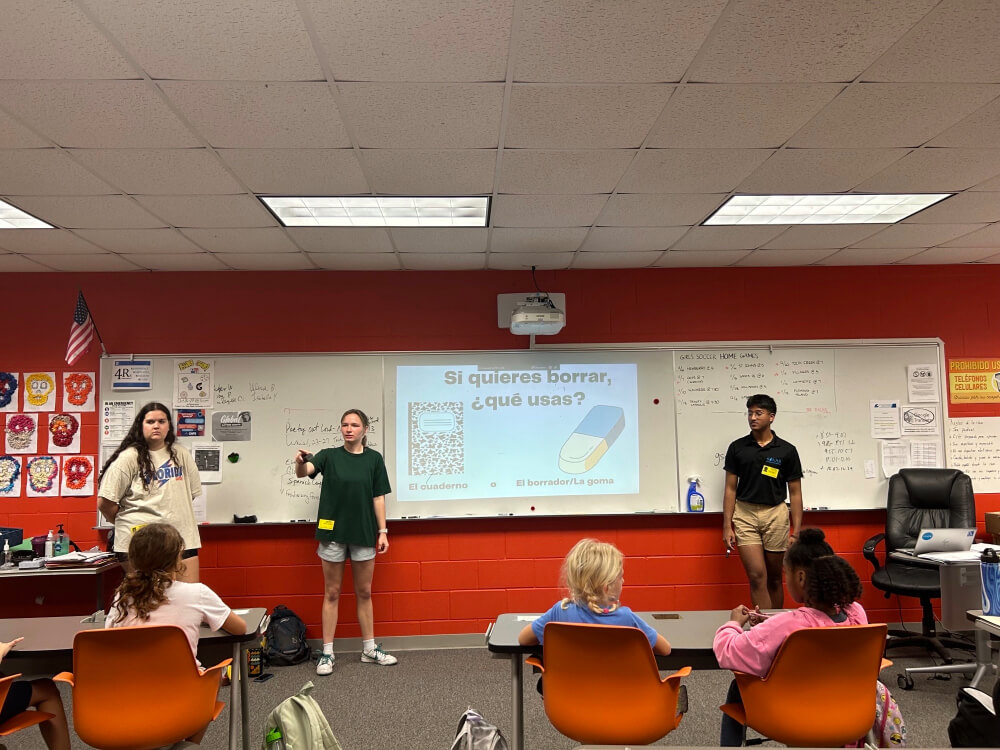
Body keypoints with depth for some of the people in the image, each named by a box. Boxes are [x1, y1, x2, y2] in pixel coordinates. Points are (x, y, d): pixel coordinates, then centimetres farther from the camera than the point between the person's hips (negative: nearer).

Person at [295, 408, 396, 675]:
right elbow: (303, 471, -19)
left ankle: (369, 648, 23)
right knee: (332, 593, 6)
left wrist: (383, 531, -1)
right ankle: (327, 653, 14)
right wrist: (300, 462, -42)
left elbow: (378, 497, 3)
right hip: (333, 533, -1)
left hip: (363, 533, 1)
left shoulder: (374, 458, 2)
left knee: (364, 593, 11)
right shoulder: (329, 455, -1)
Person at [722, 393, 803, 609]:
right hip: (745, 514, 0)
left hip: (776, 514, 0)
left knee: (774, 578, 10)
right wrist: (727, 527, -3)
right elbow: (730, 488, 3)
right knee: (757, 576, -8)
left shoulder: (786, 450, 0)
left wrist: (796, 531, -4)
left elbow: (795, 493, 2)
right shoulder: (737, 447, 1)